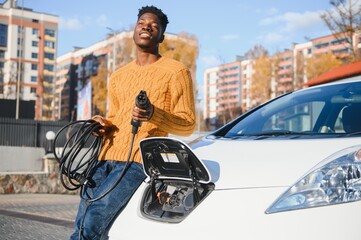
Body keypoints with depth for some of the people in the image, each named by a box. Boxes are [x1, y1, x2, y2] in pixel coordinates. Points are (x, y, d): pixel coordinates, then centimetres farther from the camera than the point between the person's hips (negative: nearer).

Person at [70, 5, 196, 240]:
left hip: (139, 160, -6)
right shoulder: (118, 76, 22)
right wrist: (104, 125, 8)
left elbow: (188, 125, -1)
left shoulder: (175, 71, 4)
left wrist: (155, 115, -19)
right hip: (106, 158, 6)